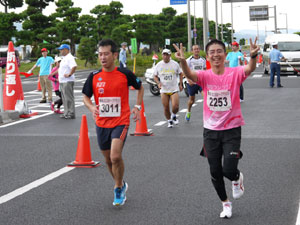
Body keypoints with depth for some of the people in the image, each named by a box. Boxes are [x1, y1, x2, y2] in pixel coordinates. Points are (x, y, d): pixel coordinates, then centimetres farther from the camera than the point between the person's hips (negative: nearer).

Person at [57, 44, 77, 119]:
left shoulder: (69, 58, -15)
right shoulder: (64, 58, 18)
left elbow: (74, 66, -31)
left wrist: (69, 74, -25)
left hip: (68, 81, -11)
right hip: (62, 81, 11)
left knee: (69, 98, -7)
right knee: (64, 98, 13)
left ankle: (71, 114, -4)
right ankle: (66, 113, 19)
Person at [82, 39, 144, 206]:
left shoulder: (125, 74, -6)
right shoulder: (94, 76, 0)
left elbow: (140, 88, 12)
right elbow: (86, 97, 10)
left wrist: (138, 107, 1)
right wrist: (92, 107, -11)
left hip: (120, 122, -4)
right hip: (101, 123, 4)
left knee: (116, 156, -21)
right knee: (109, 159, 14)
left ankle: (118, 189, 0)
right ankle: (121, 185, 39)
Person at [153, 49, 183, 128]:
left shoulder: (175, 64, 0)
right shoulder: (158, 65, 1)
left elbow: (180, 74, 12)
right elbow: (155, 76, 9)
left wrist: (180, 84, 6)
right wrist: (158, 83, -9)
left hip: (174, 89, -1)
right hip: (164, 90, 1)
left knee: (175, 107, -12)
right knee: (166, 108, 2)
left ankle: (174, 116, 20)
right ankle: (169, 121, 25)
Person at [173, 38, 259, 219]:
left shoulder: (234, 73, -8)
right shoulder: (205, 76, -5)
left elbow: (249, 69, -27)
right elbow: (190, 75, -25)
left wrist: (253, 56, -49)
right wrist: (183, 61, -47)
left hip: (231, 129, -2)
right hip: (211, 130, 2)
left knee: (229, 170, -11)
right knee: (215, 172, 9)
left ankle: (237, 178, 27)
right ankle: (226, 203, 33)